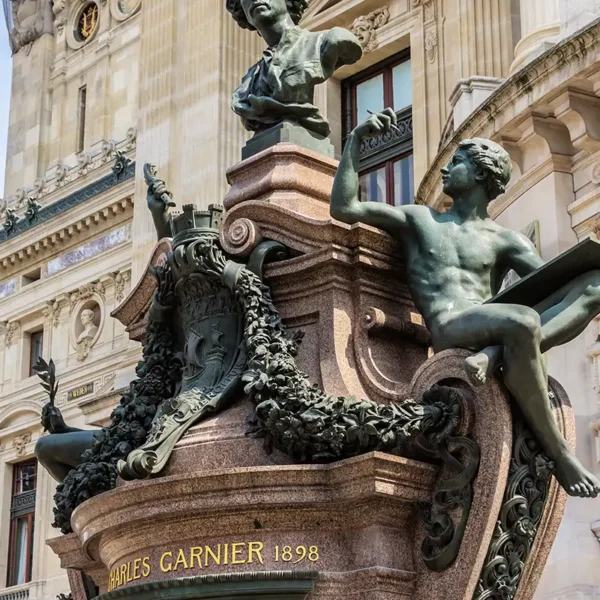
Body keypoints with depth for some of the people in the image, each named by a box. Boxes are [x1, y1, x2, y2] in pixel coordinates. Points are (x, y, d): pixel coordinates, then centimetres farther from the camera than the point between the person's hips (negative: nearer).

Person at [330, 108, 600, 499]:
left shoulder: (504, 240, 23)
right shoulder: (419, 220, 24)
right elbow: (344, 208, 13)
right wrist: (356, 140, 10)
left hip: (497, 329, 3)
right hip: (450, 331, -3)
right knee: (523, 322, -37)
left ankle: (495, 356, -36)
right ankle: (560, 455, -28)